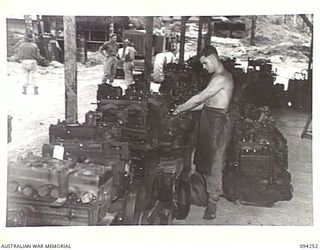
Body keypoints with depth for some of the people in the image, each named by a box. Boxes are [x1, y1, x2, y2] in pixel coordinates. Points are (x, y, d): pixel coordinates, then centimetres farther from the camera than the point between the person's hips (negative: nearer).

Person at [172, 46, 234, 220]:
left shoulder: (222, 78, -18)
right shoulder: (219, 76, 16)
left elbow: (200, 98, -18)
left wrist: (180, 109, -8)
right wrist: (184, 108, 11)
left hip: (216, 122, -10)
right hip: (208, 119, 10)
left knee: (213, 162, -4)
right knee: (204, 158, 14)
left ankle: (212, 202, 5)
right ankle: (209, 191, 27)